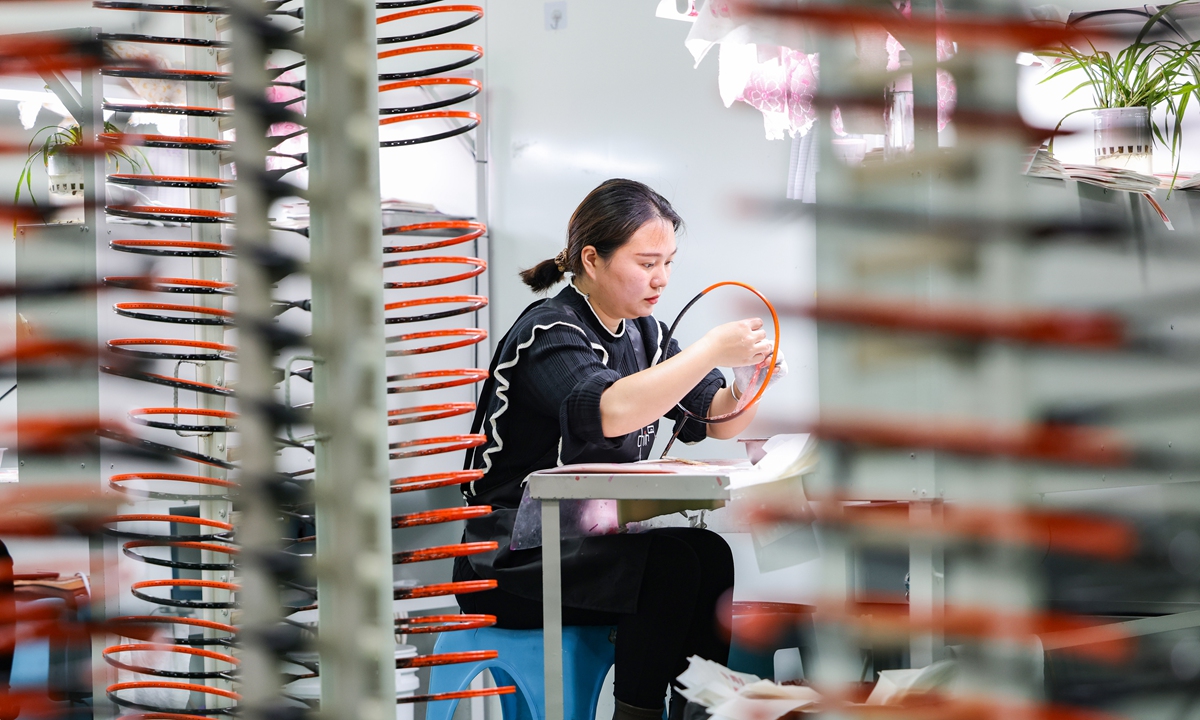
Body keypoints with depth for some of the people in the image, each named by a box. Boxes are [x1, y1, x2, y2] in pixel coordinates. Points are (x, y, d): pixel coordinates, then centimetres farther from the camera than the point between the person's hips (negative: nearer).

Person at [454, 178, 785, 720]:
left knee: (710, 555, -17)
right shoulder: (550, 335, -15)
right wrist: (712, 351, -32)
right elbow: (610, 411, -35)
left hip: (586, 543, 8)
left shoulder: (642, 332, 12)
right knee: (672, 563, -27)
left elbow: (717, 422, 10)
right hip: (509, 564, -8)